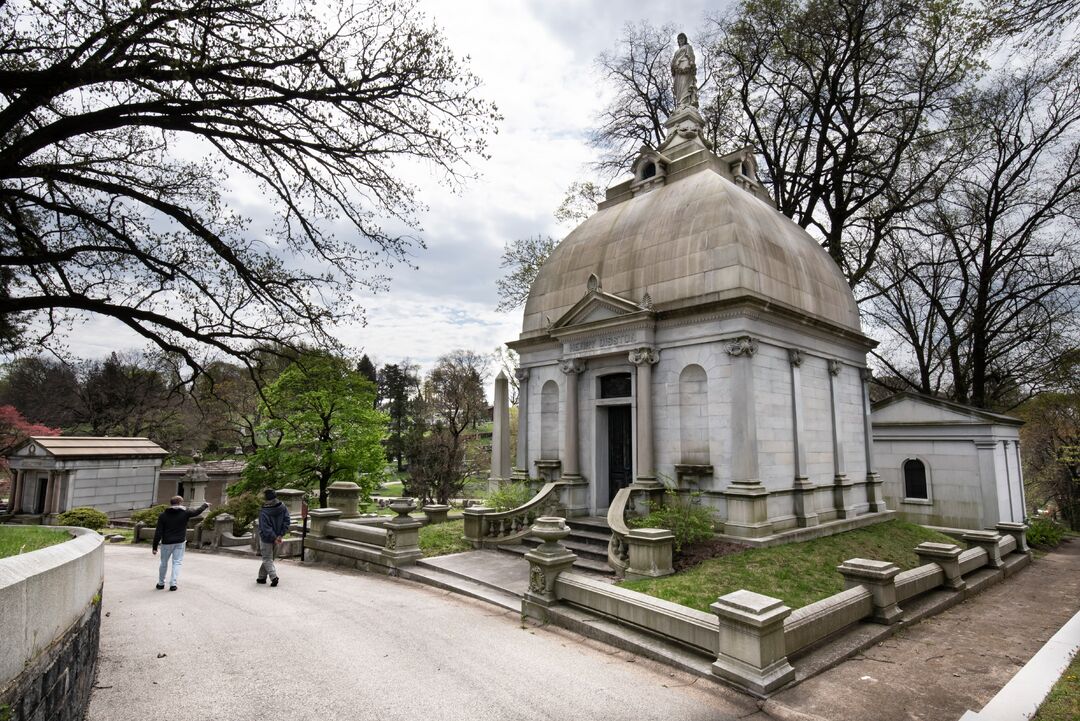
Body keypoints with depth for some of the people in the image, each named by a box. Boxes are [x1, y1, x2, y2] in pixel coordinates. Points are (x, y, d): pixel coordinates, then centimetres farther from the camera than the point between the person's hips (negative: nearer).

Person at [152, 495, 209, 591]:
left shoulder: (163, 515, -4)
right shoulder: (185, 513, -4)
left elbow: (158, 532, -5)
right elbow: (197, 512, 15)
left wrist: (155, 547, -1)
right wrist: (205, 505, 35)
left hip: (167, 543, 1)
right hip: (179, 543, -1)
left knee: (164, 563, 14)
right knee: (177, 563, 4)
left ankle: (161, 583, 25)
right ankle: (173, 583, -3)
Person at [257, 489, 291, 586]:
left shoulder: (264, 512, -23)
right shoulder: (282, 507, -7)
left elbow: (266, 529, -23)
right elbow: (287, 521, -6)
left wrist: (274, 538, -14)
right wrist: (280, 535, -5)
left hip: (266, 539, -5)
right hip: (277, 537, 5)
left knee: (267, 559, 6)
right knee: (269, 558, 20)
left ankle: (274, 576, -8)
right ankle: (262, 577, 29)